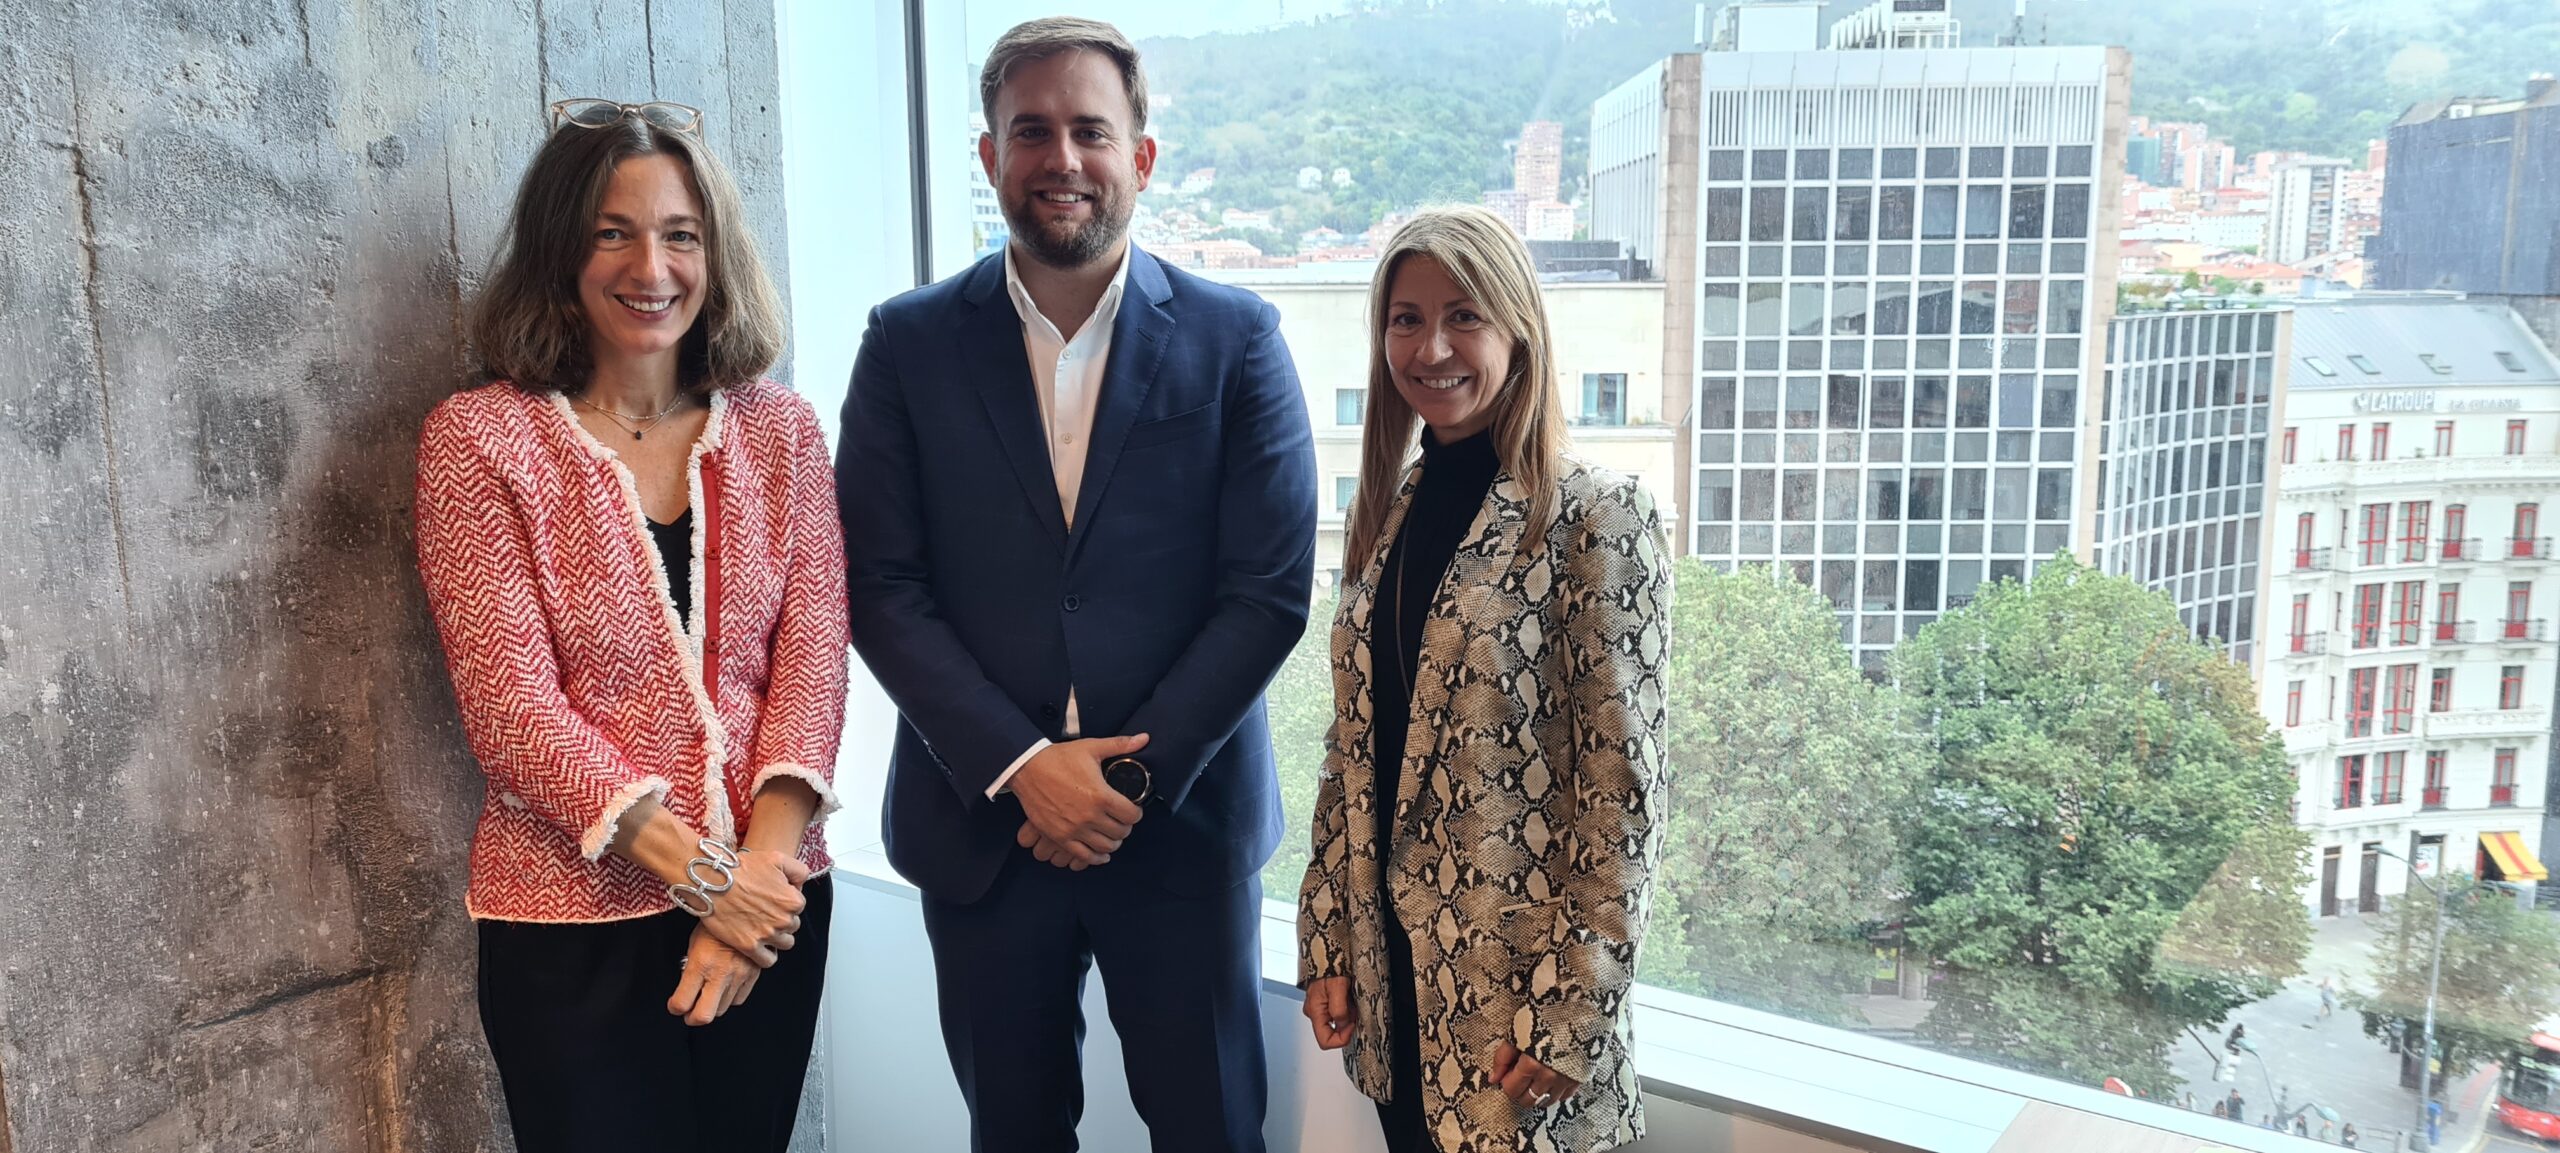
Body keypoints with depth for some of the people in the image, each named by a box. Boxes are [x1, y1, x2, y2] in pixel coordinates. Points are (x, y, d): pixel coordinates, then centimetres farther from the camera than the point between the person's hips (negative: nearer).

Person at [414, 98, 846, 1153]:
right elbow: (510, 705, -12)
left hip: (770, 899, 3)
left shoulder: (780, 430, 2)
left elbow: (810, 661, -2)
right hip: (575, 920, -3)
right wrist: (700, 874, -18)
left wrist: (764, 861, -15)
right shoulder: (479, 438, -7)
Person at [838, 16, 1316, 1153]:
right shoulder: (909, 343, 1)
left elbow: (1270, 591, -6)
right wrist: (1021, 766, -13)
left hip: (1184, 819, -1)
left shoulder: (1235, 339, -2)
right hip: (980, 823, 1)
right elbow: (878, 587, -4)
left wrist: (1132, 778, -12)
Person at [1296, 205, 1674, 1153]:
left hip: (1515, 987, -5)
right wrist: (1326, 939, 6)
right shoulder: (1384, 512, 6)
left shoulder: (1594, 517, -13)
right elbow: (1352, 748, 9)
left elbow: (1622, 794, -14)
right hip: (1390, 970, 6)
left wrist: (1574, 1018, -15)